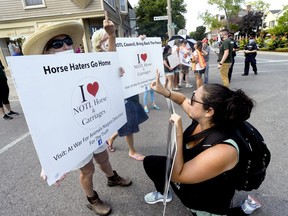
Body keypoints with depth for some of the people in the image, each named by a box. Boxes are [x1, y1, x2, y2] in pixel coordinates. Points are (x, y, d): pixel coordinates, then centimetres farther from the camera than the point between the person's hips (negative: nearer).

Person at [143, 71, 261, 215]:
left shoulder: (222, 150, -39)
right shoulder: (202, 118, -18)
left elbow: (176, 176, -34)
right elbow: (183, 100, 2)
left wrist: (177, 133, -39)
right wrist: (164, 91, -14)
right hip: (187, 172, 7)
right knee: (150, 162, 6)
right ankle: (163, 193, 36)